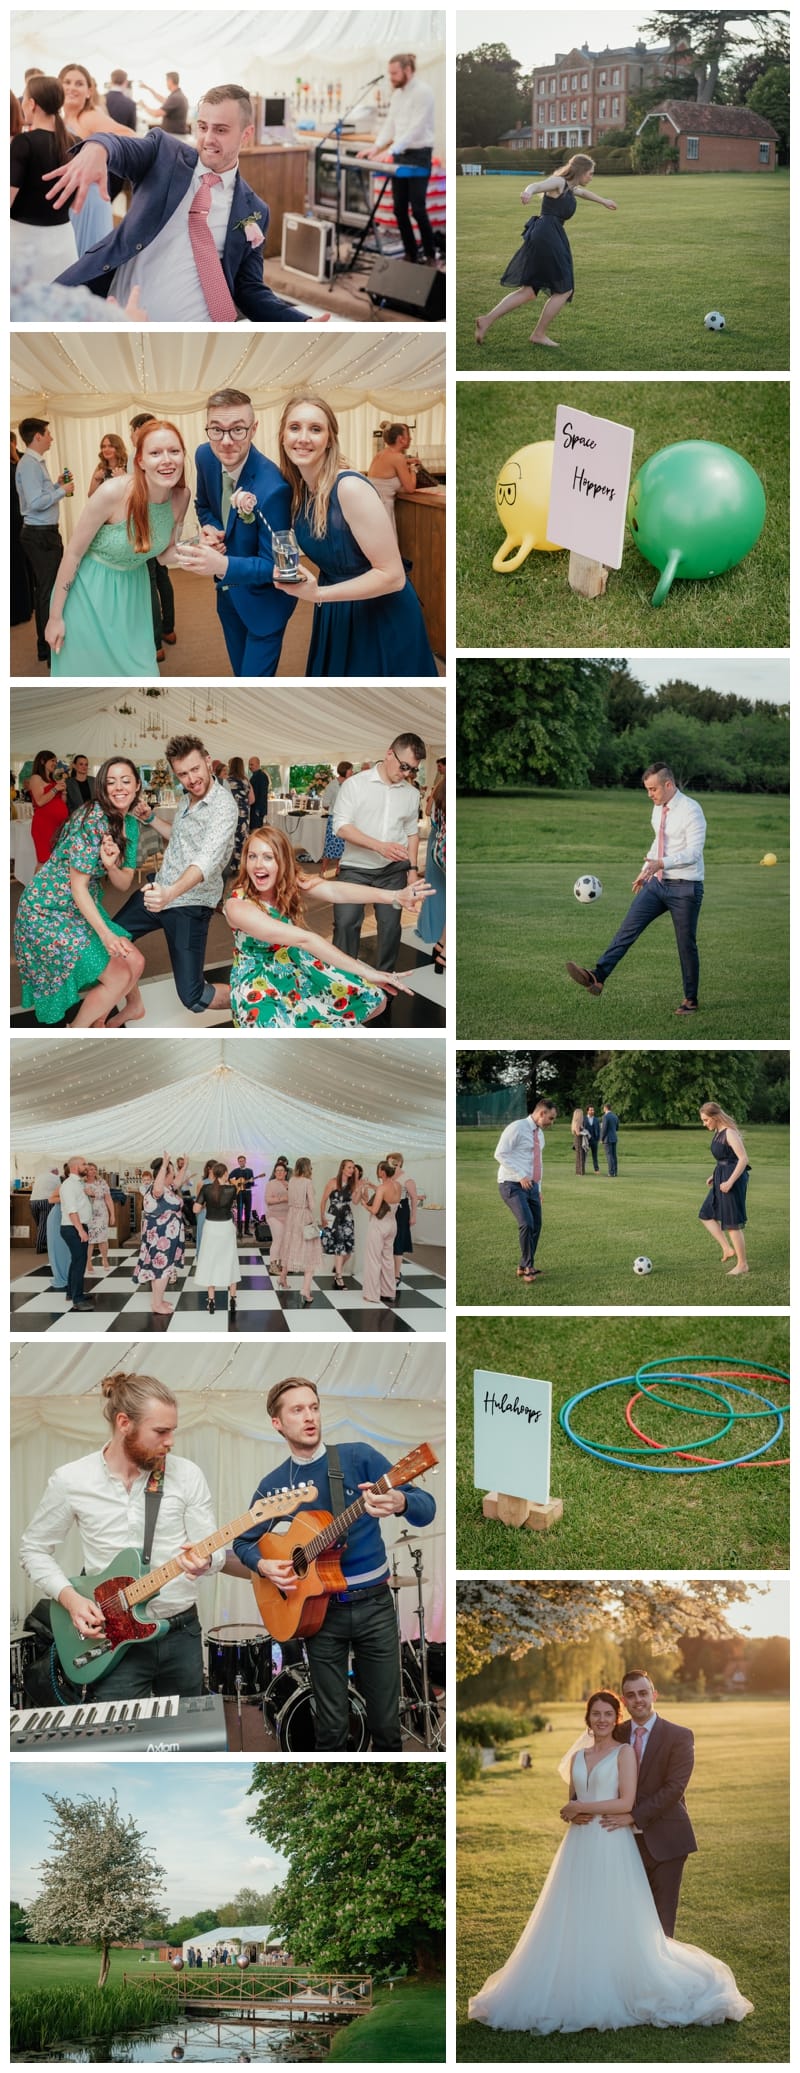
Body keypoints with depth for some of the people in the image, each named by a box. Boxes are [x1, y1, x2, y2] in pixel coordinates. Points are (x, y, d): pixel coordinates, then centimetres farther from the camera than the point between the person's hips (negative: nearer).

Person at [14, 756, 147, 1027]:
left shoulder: (130, 824, 3)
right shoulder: (93, 819, -22)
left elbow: (123, 884, 1)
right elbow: (77, 885, -22)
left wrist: (111, 865, -22)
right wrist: (106, 933, -26)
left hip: (86, 907, 8)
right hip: (48, 912, -8)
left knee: (134, 962, 3)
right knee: (120, 976, -11)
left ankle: (133, 1007, 33)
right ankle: (77, 1033, 8)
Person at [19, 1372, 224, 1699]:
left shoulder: (186, 1475, -5)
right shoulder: (71, 1480, -7)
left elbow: (214, 1548, -4)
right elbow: (34, 1550, 3)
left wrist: (204, 1561, -28)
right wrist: (69, 1597, -12)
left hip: (181, 1633, 2)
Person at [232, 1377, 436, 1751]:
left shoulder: (359, 1456, -5)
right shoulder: (273, 1486, 1)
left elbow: (426, 1510, -11)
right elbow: (243, 1542, 15)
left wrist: (399, 1503, -34)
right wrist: (263, 1565, -7)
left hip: (374, 1603, -1)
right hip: (320, 1610, 1)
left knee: (386, 1722, 1)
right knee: (331, 1726, 3)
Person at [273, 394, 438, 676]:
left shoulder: (350, 488, -25)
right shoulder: (298, 489, -1)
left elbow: (392, 575, -26)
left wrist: (318, 594, -31)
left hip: (382, 621, -8)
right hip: (336, 619, 8)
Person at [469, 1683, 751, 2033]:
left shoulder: (625, 1752, -1)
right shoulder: (578, 1756, 15)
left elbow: (627, 1802, -11)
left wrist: (580, 1807, -9)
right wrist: (572, 1815, -4)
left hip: (613, 1846, -5)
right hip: (579, 1846, 5)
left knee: (615, 1922, -4)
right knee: (573, 1921, 2)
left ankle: (619, 1992, 7)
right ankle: (574, 1992, 8)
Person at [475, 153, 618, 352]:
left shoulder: (572, 189, 23)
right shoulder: (559, 182, -4)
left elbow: (583, 192, 47)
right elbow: (536, 185, -24)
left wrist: (604, 201, 66)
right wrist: (527, 192, -49)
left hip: (553, 238, 9)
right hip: (547, 235, -9)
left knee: (529, 292, 7)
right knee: (564, 289, 0)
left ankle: (487, 320, -1)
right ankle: (539, 335, 5)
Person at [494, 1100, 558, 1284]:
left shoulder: (539, 1134, 15)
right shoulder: (517, 1128, -12)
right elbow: (500, 1154, -17)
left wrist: (539, 1188, 19)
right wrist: (520, 1176, -22)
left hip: (531, 1186, 8)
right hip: (513, 1186, -8)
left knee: (536, 1227, 6)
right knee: (527, 1224, -20)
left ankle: (524, 1267, 19)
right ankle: (528, 1266, -7)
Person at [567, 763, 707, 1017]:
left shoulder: (691, 811, -17)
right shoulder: (658, 808, 7)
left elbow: (694, 852, -26)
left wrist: (662, 863, -38)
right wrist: (646, 870, 22)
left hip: (685, 888, -7)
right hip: (657, 883, 7)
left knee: (686, 945, 4)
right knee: (629, 928, -9)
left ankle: (690, 1000, 19)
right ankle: (598, 977, -21)